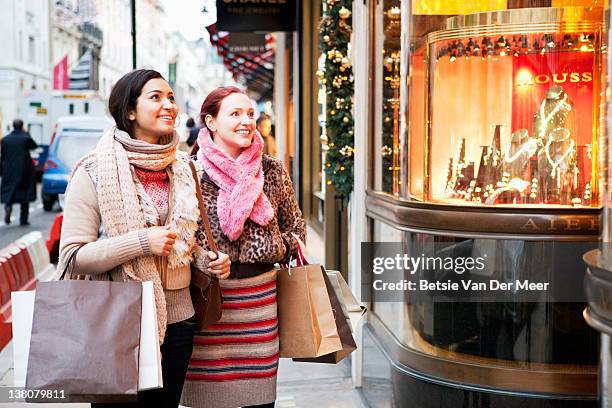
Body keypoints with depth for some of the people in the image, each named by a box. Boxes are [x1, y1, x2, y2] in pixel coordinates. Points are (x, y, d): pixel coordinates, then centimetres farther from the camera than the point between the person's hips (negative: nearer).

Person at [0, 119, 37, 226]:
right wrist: (26, 133, 12)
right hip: (24, 171, -2)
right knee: (24, 197, 6)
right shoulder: (25, 138, -9)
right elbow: (34, 145, 11)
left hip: (9, 172, 2)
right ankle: (23, 220, 7)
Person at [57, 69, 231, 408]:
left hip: (176, 319, 5)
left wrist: (206, 259, 0)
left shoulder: (181, 167, 8)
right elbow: (72, 258, -14)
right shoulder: (95, 172, -9)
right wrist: (141, 242, -23)